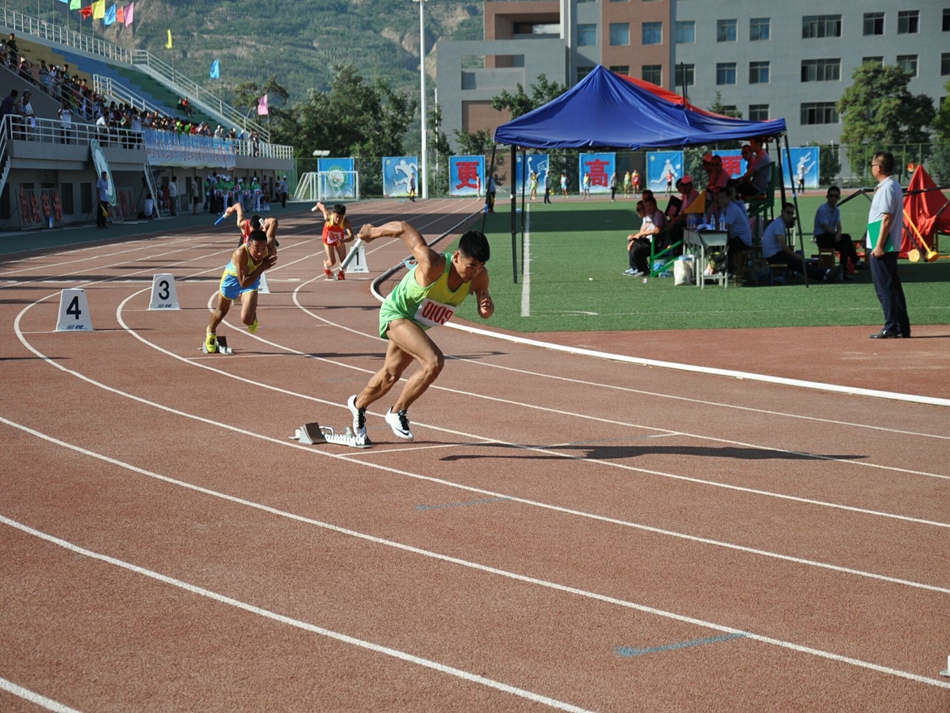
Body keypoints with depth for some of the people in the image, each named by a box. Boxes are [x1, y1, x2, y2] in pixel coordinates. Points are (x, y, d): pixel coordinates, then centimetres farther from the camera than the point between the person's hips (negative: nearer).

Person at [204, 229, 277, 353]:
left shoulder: (270, 252, -32)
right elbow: (243, 282, -44)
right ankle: (211, 332, 59)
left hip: (252, 279, 2)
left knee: (247, 319, -17)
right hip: (232, 278, -2)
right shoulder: (241, 254, -44)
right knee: (222, 311, 24)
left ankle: (252, 316, 23)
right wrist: (262, 267, -47)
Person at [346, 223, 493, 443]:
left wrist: (487, 308, -31)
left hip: (416, 324, 7)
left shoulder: (479, 276, -20)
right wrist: (373, 232, -12)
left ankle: (358, 404, 54)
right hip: (396, 313, -7)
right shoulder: (433, 266, -38)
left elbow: (484, 312, -6)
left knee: (391, 375, 25)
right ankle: (398, 412, -8)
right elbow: (403, 228, -29)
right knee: (434, 362, -28)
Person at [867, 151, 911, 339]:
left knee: (884, 288, -6)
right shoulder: (894, 186, 16)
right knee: (893, 286, 12)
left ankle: (891, 328, -5)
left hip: (883, 247, -10)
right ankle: (902, 328, 15)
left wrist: (879, 246, -20)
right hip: (892, 247, 10)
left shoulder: (887, 188, -15)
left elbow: (887, 219, -20)